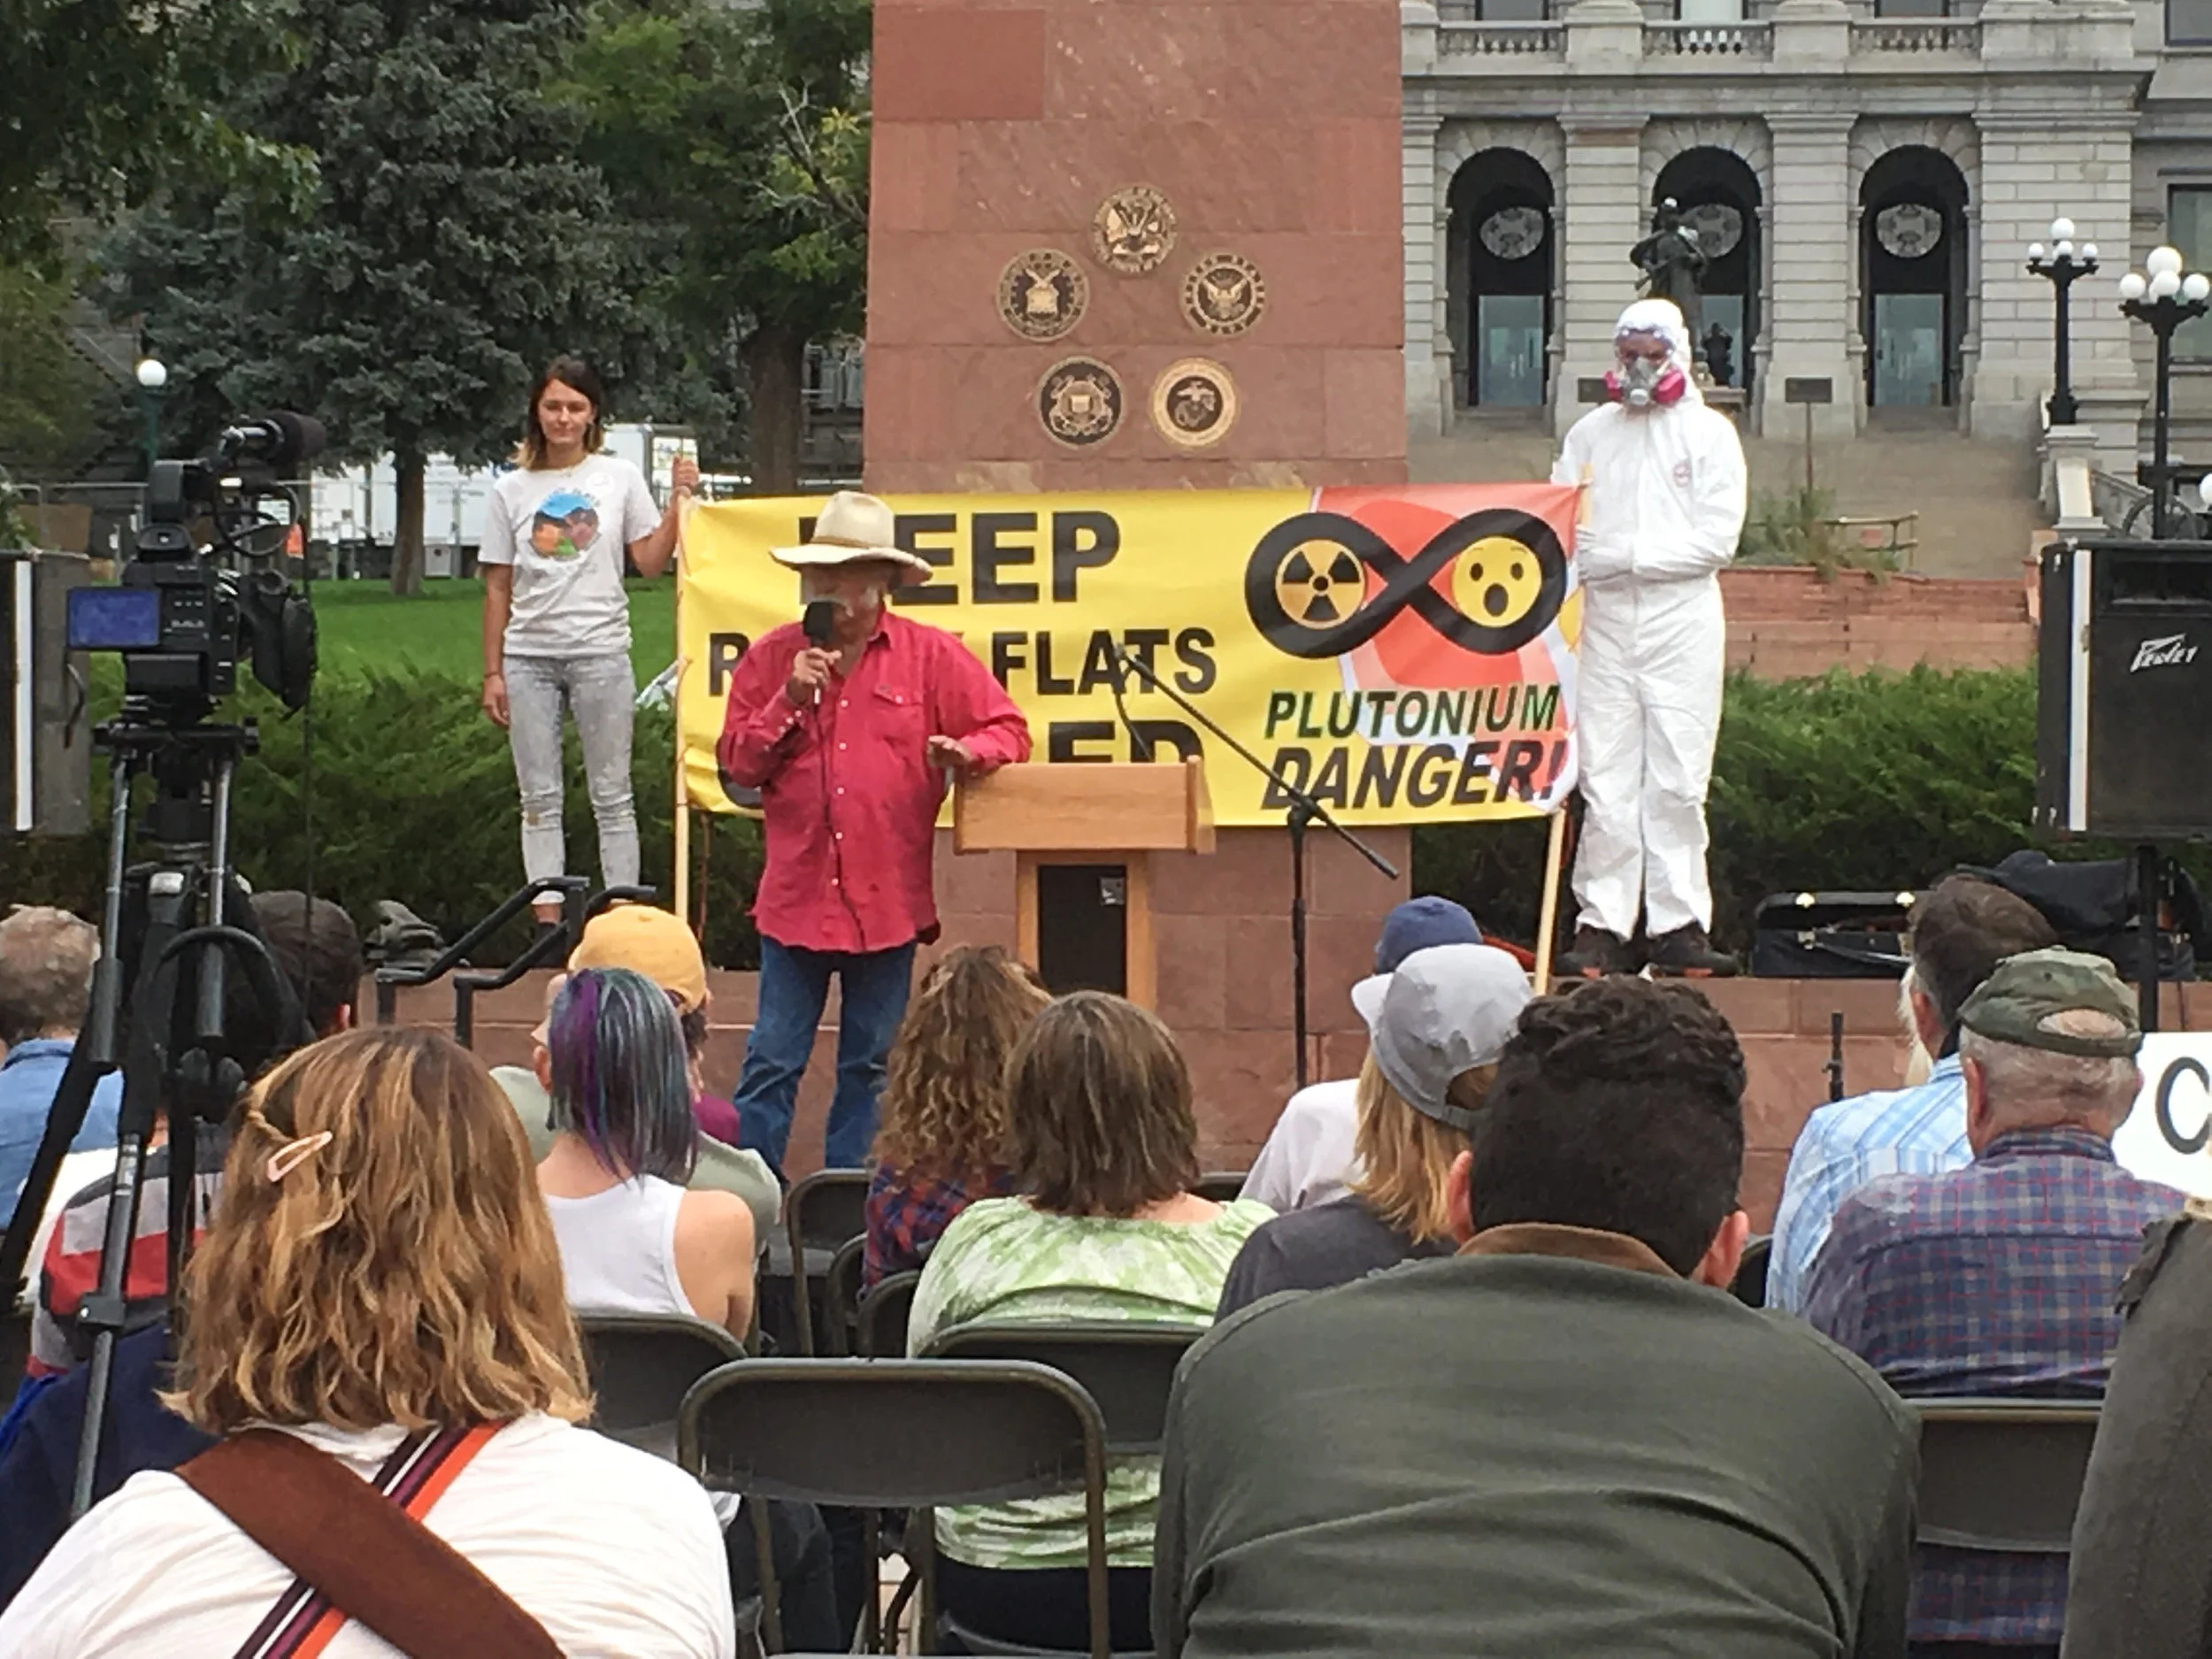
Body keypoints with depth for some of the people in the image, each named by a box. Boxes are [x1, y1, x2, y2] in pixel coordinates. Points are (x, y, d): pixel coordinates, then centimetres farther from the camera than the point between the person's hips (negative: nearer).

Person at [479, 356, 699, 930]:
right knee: (539, 799, 3)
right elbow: (498, 588, 8)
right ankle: (548, 922, 7)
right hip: (529, 656, 2)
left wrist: (677, 500, -10)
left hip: (600, 651, -2)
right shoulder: (511, 490, 8)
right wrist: (493, 672, 4)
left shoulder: (620, 477, 6)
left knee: (612, 796, 1)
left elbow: (651, 563, 2)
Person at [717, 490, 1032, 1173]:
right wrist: (790, 701, -11)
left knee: (870, 1065, 10)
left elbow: (1007, 730, 2)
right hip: (795, 894, 0)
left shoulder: (931, 656, 2)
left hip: (889, 901, 0)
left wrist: (967, 752, -19)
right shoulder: (772, 657, 5)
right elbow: (736, 765, 1)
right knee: (772, 1063, 1)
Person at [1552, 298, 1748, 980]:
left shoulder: (1709, 433, 5)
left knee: (1677, 781, -3)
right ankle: (1602, 925, 0)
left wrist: (1628, 555, -10)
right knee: (1606, 780, -1)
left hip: (1682, 620, -2)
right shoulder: (1590, 433, 14)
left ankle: (1679, 925, 0)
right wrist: (1583, 559, -12)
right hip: (1605, 621, 2)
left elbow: (1717, 538, -4)